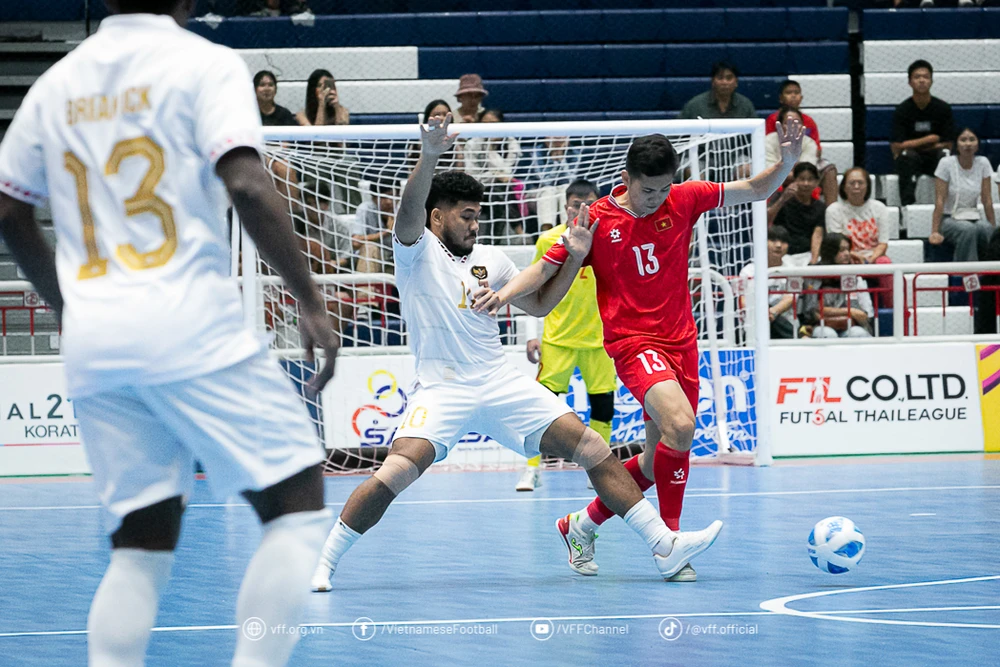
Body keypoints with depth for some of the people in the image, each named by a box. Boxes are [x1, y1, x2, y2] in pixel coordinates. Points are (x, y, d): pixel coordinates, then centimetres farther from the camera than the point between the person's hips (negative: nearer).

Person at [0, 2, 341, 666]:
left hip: (91, 344, 6)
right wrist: (311, 301, -11)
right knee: (298, 507, 3)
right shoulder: (204, 63, -2)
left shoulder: (56, 83, 14)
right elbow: (247, 184, -15)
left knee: (141, 542, 10)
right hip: (192, 331, -6)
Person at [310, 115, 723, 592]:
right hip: (442, 388, -5)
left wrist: (574, 258, 11)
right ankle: (324, 563, -10)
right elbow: (411, 210, -22)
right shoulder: (418, 252, 0)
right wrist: (429, 158, -39)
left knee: (594, 451, -3)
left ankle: (664, 545, 3)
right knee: (397, 471, -27)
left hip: (502, 384, 5)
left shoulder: (491, 260, 16)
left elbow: (539, 304, 25)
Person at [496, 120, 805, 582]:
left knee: (661, 456, 8)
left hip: (680, 340, 5)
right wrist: (501, 296, -17)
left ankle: (583, 524, 28)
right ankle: (670, 537, -17)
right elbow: (544, 270, -2)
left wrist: (787, 161, -16)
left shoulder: (684, 200, 1)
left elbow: (757, 190, 3)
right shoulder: (597, 220, -7)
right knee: (680, 425, -28)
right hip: (632, 340, -5)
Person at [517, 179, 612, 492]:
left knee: (603, 402, 2)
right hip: (557, 337, -1)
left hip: (599, 336, 1)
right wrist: (532, 336, 1)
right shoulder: (548, 240, -2)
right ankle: (531, 470, -3)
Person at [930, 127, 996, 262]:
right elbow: (940, 201, -12)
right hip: (949, 219, -3)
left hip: (973, 218, 3)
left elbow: (987, 200, 2)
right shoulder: (946, 164, -9)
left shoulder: (983, 163, 1)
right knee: (968, 230, -35)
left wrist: (994, 228, -3)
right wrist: (935, 232, -18)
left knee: (986, 228, -32)